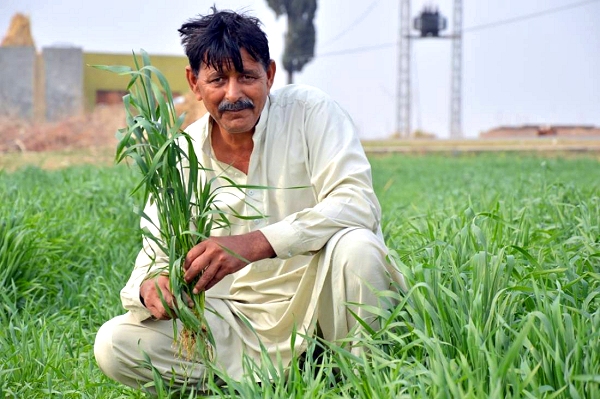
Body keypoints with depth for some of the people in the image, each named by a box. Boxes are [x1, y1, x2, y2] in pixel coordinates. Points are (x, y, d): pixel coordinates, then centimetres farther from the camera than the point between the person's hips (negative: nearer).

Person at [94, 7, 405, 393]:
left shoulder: (310, 111, -9)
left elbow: (358, 205, -23)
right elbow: (156, 254, 3)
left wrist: (255, 243, -35)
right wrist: (149, 286, -25)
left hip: (319, 302, -3)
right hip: (238, 321, 4)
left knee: (356, 245, -35)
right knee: (114, 345, -13)